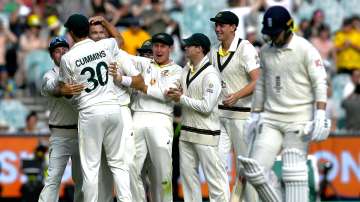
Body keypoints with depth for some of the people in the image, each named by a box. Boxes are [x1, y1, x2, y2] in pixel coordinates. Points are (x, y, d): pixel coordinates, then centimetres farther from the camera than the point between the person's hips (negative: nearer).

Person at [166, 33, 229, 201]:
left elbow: (206, 107, -20)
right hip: (186, 131, 9)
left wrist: (181, 98, -14)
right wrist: (175, 94, 1)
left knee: (214, 175, -7)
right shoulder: (186, 70, 12)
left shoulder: (210, 75, -14)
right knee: (187, 173, 10)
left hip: (205, 134, -9)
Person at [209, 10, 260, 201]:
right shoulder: (214, 52, 13)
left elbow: (257, 81, -17)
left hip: (242, 113, -7)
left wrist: (237, 96, -30)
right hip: (219, 113, 7)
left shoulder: (245, 49, -9)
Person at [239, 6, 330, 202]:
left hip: (298, 120, -5)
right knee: (255, 170, -6)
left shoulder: (305, 49, -6)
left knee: (294, 173, -10)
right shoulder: (265, 51, 11)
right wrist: (254, 115, 18)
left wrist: (320, 116, -18)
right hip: (270, 120, 5)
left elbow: (320, 83, -9)